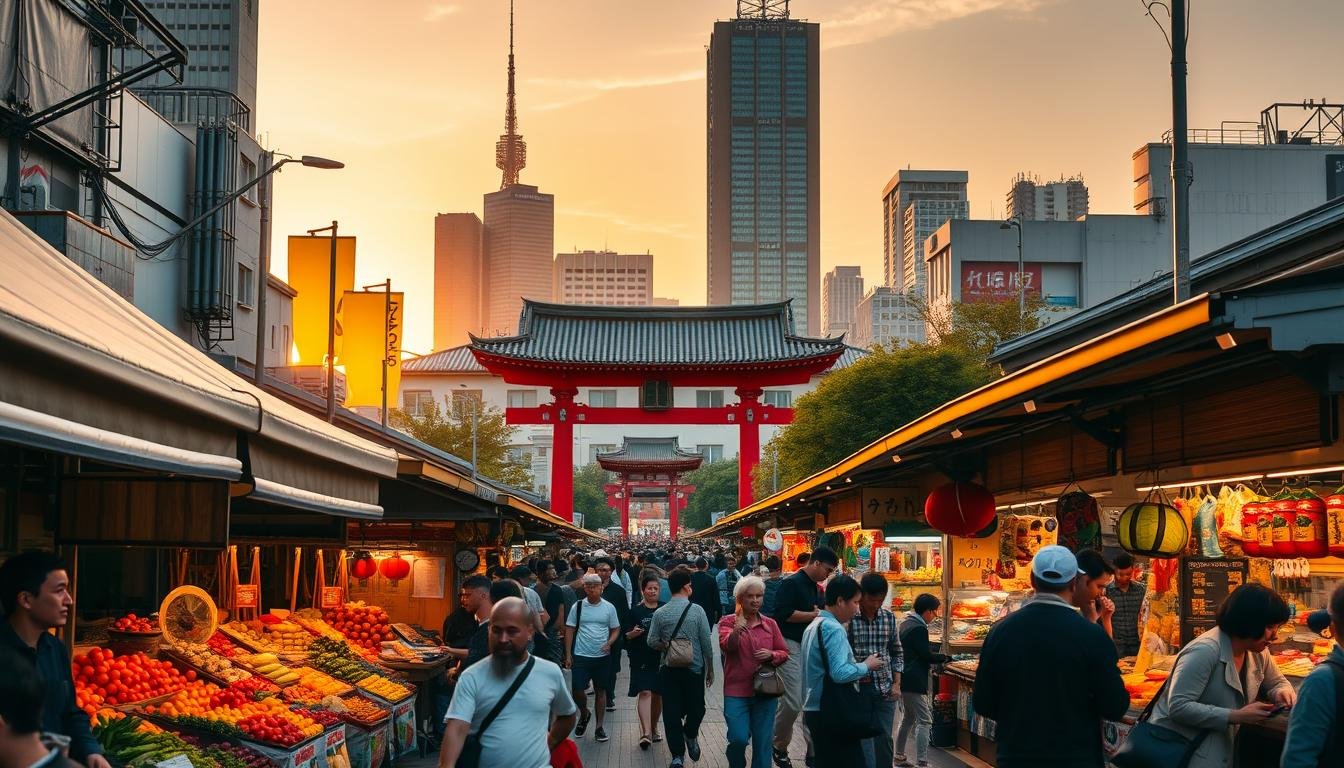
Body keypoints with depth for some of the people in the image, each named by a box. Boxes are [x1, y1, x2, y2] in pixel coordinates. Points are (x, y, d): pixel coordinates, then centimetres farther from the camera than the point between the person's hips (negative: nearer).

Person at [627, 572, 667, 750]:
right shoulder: (636, 611, 0)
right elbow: (626, 635, 2)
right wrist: (634, 633, -18)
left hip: (661, 658, 3)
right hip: (641, 659, -3)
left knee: (658, 694, 10)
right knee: (644, 692, -14)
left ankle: (654, 728, 28)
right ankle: (645, 732, -21)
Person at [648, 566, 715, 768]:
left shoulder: (660, 613, -5)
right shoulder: (697, 611, -9)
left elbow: (652, 642, -2)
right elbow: (706, 644, -6)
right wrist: (710, 669, 5)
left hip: (668, 670, 2)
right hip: (694, 669, -2)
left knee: (671, 713, 7)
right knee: (697, 708, 21)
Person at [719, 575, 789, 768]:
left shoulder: (770, 624, 8)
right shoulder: (727, 622, -2)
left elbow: (784, 653, 11)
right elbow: (727, 646, -21)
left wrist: (771, 655, -11)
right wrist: (737, 631, -41)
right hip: (736, 692, -3)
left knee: (763, 743, 4)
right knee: (739, 739, -10)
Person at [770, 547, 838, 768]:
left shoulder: (814, 587, 14)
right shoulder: (791, 583, -12)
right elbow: (783, 614, -22)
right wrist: (814, 615, -19)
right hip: (792, 647, -8)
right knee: (792, 703, -9)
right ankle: (779, 747, 11)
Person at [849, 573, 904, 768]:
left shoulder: (889, 618, 4)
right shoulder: (848, 618, -11)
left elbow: (896, 653, 14)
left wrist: (896, 684, 7)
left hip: (885, 688, 4)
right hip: (858, 687, -4)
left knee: (884, 740, 8)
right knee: (864, 742, -3)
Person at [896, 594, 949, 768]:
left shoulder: (906, 623, 13)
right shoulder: (918, 628, -18)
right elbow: (926, 655, -16)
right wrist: (945, 658, -2)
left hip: (904, 680, 10)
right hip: (914, 682, -10)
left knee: (907, 718, 20)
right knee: (925, 721, -8)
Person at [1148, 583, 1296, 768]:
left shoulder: (1258, 652, 1)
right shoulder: (1205, 651, -25)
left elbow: (1278, 682, 19)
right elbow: (1178, 707, -29)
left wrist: (1281, 692, -7)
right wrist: (1236, 716, -31)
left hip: (1220, 749, 8)